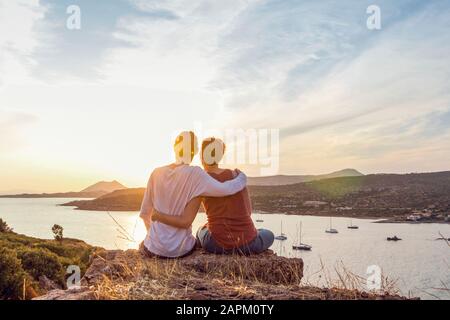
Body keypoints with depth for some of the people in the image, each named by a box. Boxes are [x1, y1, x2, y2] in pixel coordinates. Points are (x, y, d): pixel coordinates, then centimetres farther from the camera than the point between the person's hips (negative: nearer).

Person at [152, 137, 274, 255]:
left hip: (218, 245, 0)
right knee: (268, 235, 36)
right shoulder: (236, 175, 0)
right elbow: (248, 211, 7)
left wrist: (156, 215, -2)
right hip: (247, 243, 0)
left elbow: (185, 222, -15)